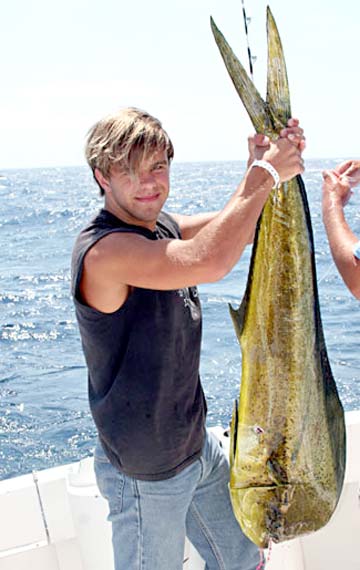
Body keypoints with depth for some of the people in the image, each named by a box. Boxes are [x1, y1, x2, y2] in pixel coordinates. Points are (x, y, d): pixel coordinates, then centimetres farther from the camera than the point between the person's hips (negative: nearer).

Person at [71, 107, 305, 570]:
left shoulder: (161, 227, 1)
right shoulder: (103, 249, -28)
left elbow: (241, 226, 5)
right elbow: (210, 261, -41)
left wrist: (264, 165, -14)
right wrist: (264, 173, -29)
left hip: (198, 446, 8)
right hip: (146, 474, -8)